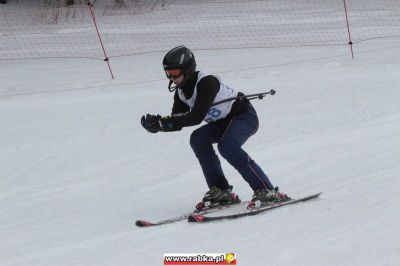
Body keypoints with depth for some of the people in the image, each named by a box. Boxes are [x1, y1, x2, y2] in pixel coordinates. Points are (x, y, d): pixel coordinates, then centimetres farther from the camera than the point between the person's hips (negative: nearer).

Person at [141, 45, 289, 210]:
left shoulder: (206, 82, -28)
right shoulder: (181, 91, -1)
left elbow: (197, 117, -36)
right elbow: (176, 122, -2)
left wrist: (161, 122, -38)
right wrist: (157, 123, -23)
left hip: (245, 116, -9)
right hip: (224, 122, 9)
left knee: (227, 146, -31)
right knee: (198, 139, -12)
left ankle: (267, 191, -29)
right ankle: (220, 191, -9)